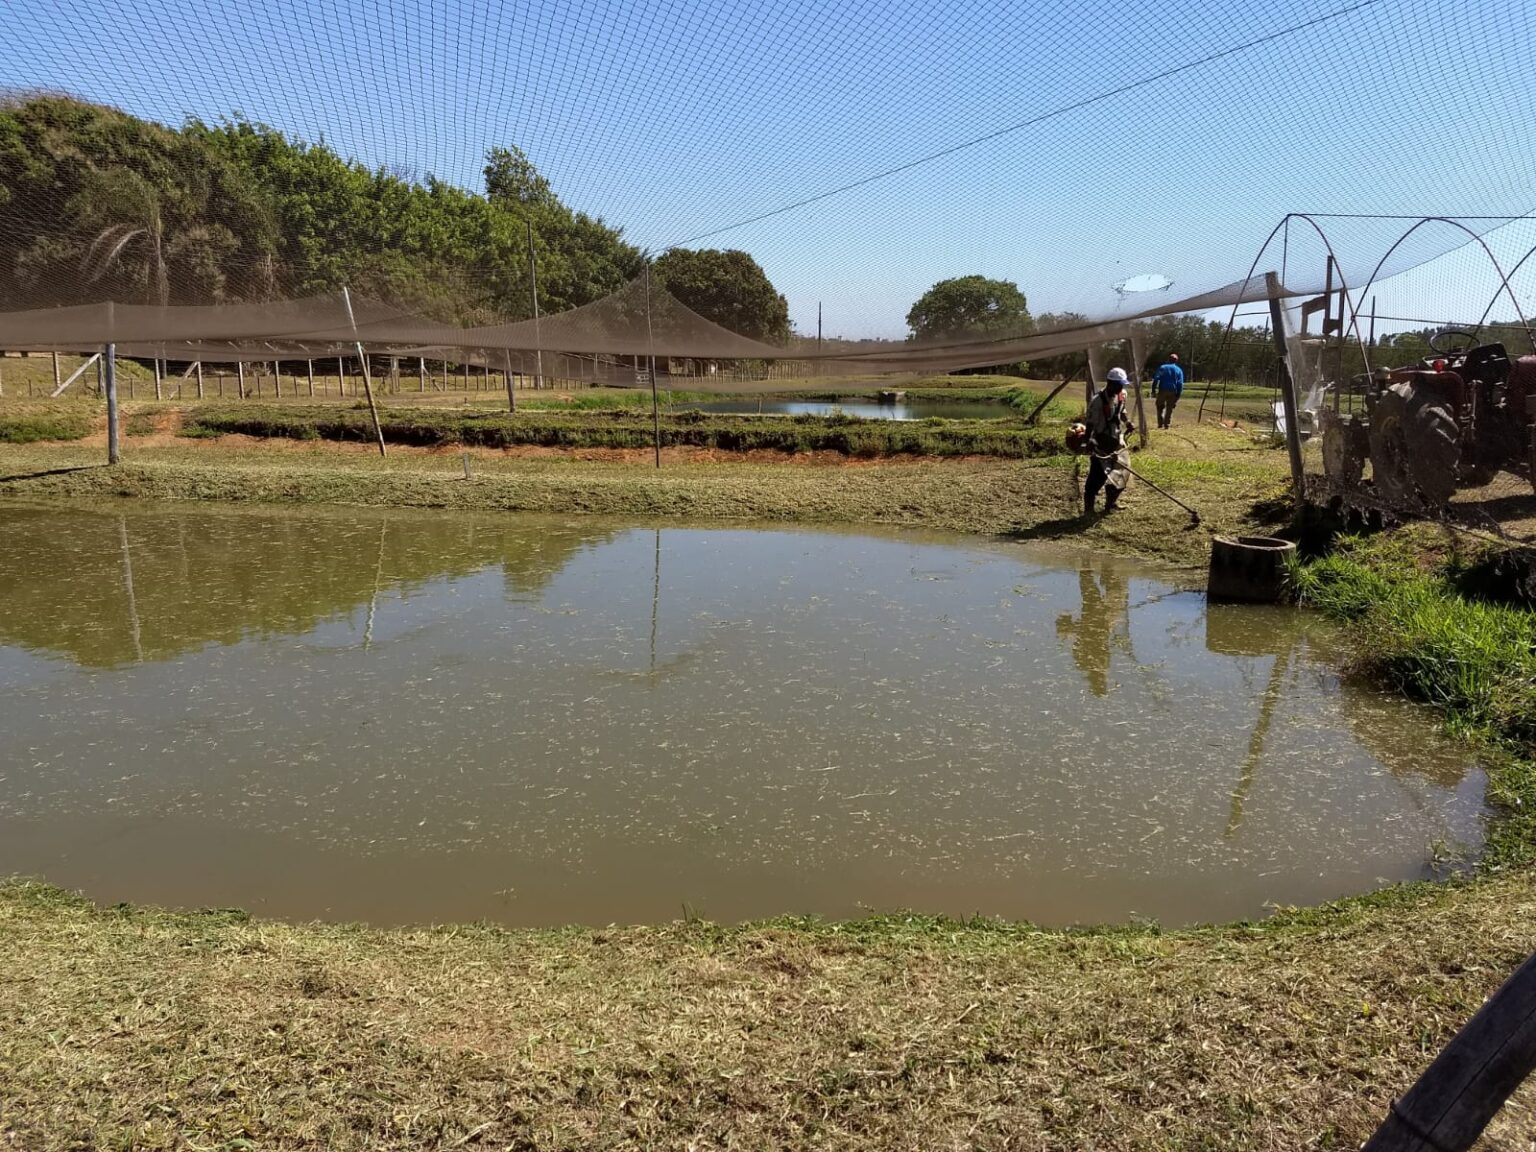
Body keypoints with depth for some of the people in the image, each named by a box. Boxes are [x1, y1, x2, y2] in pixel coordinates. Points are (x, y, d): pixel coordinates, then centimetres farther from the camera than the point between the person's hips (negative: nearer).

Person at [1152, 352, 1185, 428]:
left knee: (1160, 407, 14)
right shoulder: (1179, 370, 8)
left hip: (1162, 391, 0)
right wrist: (1178, 396, 3)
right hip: (1172, 392, 0)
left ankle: (1160, 424, 7)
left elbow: (1156, 379, -3)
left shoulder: (1162, 368, 7)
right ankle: (1167, 425, 5)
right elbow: (1180, 384, 1)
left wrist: (1153, 391, -5)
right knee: (1169, 409, 9)